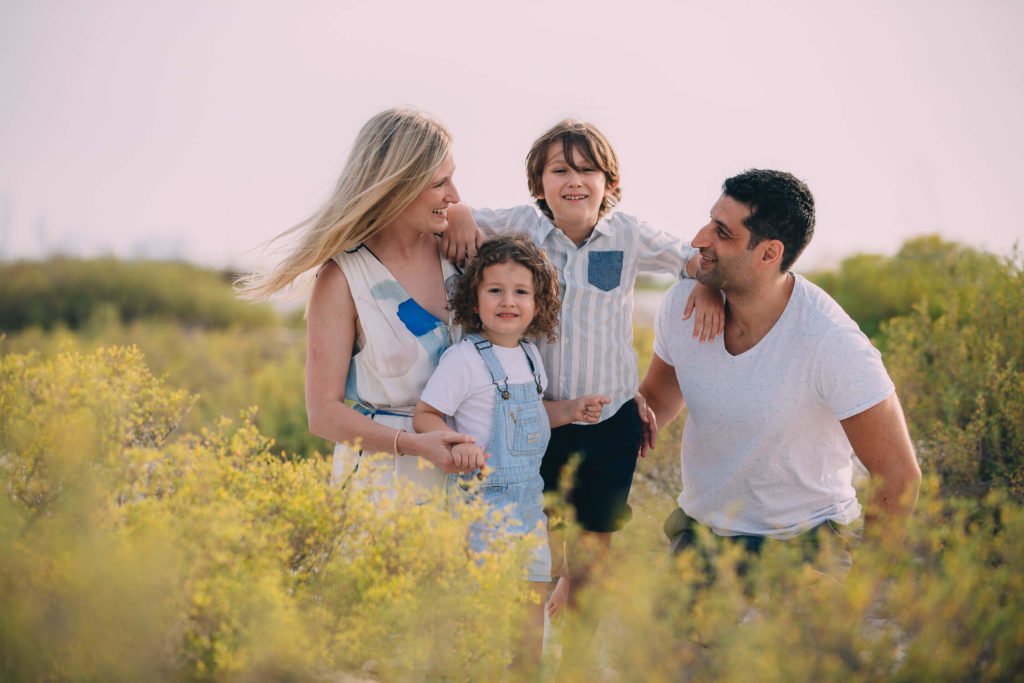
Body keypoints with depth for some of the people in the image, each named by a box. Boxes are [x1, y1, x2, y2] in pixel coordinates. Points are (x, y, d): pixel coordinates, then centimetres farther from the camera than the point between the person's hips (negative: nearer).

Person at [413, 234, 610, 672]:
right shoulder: (463, 358, -14)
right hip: (482, 495, -7)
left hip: (529, 497, 7)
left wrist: (572, 410, 9)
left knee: (533, 597, 12)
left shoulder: (529, 355, 8)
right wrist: (456, 444, -28)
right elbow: (424, 416, -12)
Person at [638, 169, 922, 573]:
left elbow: (898, 475, -15)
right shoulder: (683, 303, -8)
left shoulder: (831, 343, -24)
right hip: (699, 528, 4)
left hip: (805, 538, -4)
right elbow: (657, 398, 13)